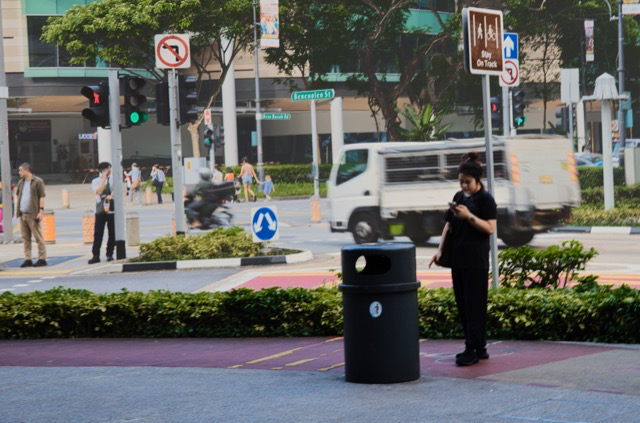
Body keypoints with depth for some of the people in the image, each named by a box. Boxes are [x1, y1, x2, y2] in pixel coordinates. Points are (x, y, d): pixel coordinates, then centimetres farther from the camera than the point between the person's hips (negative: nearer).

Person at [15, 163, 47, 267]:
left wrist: (41, 210, -14)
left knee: (38, 237, -5)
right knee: (25, 238, 7)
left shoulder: (37, 182, -5)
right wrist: (17, 206, 19)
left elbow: (42, 197, -8)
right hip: (22, 214, 7)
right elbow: (17, 194, 29)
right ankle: (27, 259, 11)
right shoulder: (21, 182, 15)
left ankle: (42, 259, -2)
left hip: (33, 215, -7)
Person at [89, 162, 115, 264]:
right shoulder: (95, 181, 2)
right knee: (98, 233, -5)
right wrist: (103, 179, -11)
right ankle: (96, 255, -5)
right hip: (100, 210, -2)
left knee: (112, 233, 3)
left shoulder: (113, 178, 9)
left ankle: (109, 254, 13)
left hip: (111, 209, 2)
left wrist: (111, 195, -17)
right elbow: (99, 192, -13)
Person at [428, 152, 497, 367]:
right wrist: (440, 249, 8)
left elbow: (490, 228, -13)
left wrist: (469, 216, -22)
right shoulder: (459, 197, 14)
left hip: (476, 260, -7)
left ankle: (473, 349, -4)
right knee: (462, 303, 8)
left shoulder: (486, 200, -6)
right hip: (458, 258, 7)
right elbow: (449, 224, 16)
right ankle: (479, 348, 15)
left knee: (474, 304, -6)